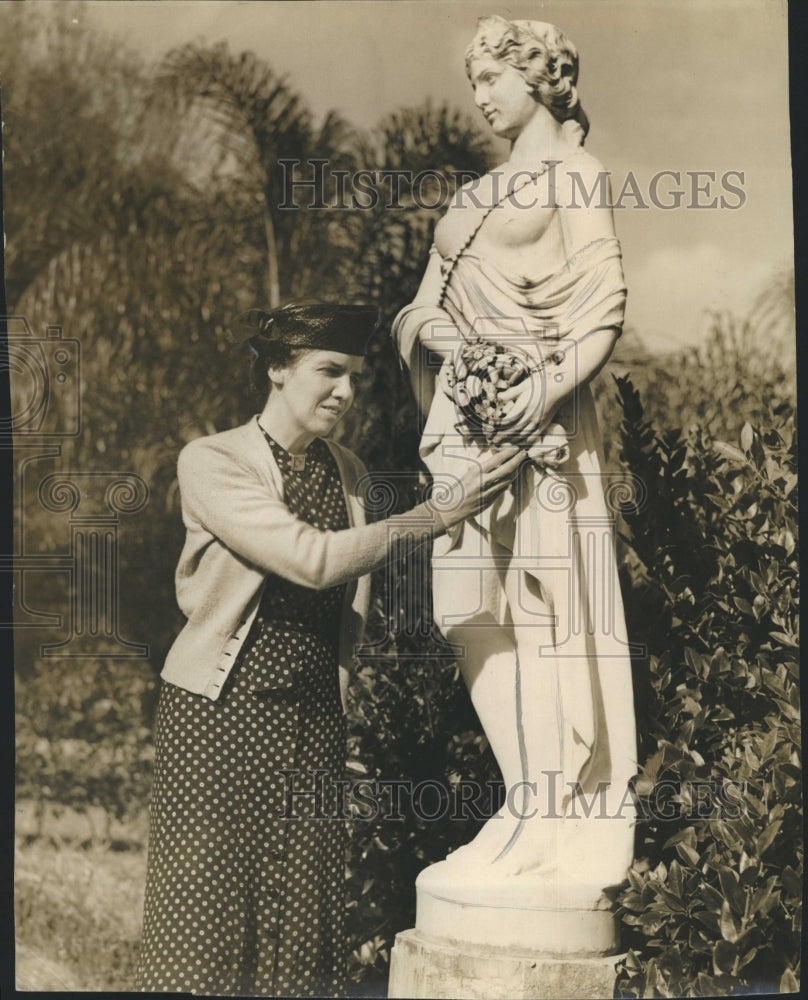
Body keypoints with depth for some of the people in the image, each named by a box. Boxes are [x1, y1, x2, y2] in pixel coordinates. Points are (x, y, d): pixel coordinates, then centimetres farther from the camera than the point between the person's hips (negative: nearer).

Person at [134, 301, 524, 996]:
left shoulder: (349, 473, 11)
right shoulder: (211, 463, -8)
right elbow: (314, 560, -21)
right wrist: (439, 515, -24)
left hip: (316, 720, 5)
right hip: (221, 713, -5)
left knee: (302, 920, 4)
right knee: (207, 912, -2)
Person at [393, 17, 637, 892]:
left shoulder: (573, 176, 2)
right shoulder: (476, 195, 24)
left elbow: (602, 309, -8)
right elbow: (425, 305, 20)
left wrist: (553, 383, -22)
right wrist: (430, 329, -2)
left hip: (532, 414, -7)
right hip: (464, 411, 8)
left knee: (541, 607, -10)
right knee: (473, 612, 1)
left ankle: (539, 821, -11)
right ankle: (538, 812, 4)